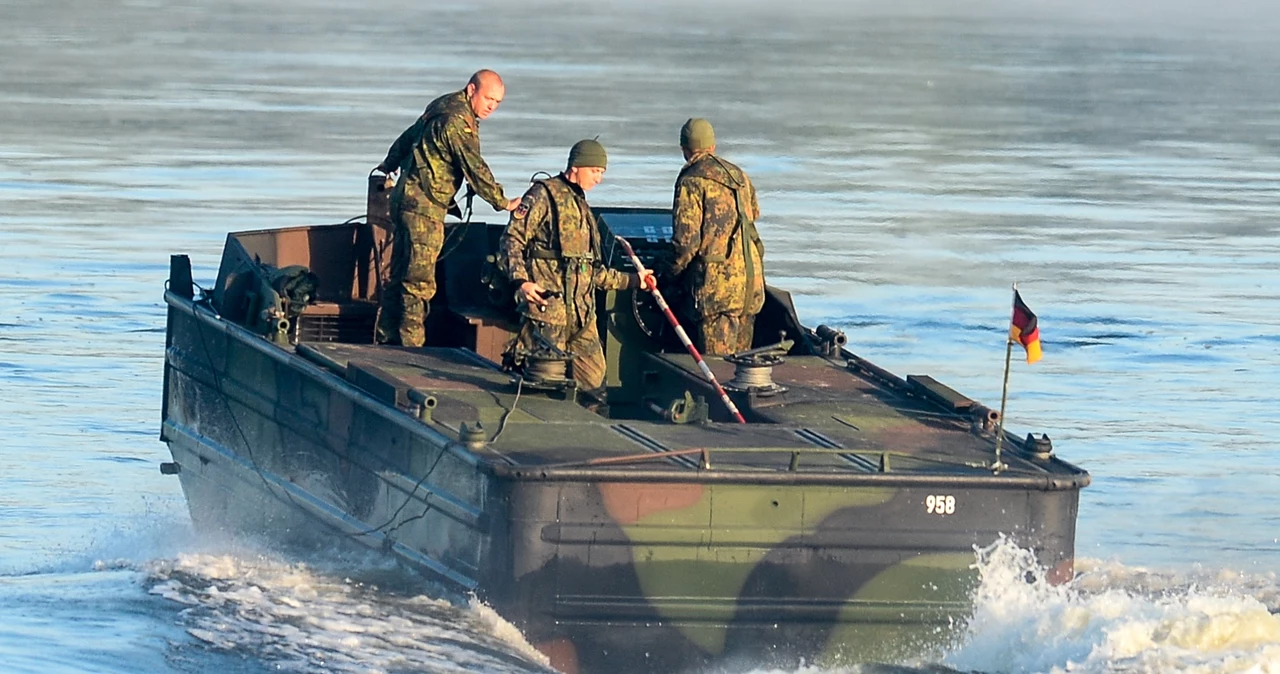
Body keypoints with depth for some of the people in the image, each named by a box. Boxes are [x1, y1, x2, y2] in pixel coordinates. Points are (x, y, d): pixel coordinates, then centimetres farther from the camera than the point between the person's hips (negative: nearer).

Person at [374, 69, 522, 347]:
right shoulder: (458, 121, -17)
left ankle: (387, 340, 20)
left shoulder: (441, 107, 14)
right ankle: (409, 346, -12)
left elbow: (407, 138, 28)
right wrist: (502, 202, -13)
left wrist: (389, 165, 44)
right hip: (424, 206, -10)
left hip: (406, 198, 10)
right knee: (419, 281, -11)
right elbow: (474, 168, -19)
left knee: (400, 275, 15)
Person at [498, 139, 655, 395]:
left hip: (581, 314, 8)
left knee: (593, 381, 4)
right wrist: (520, 281, -23)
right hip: (547, 306, -8)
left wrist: (633, 280, 27)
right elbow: (511, 239, -9)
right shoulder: (544, 196, 0)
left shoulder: (582, 209, 25)